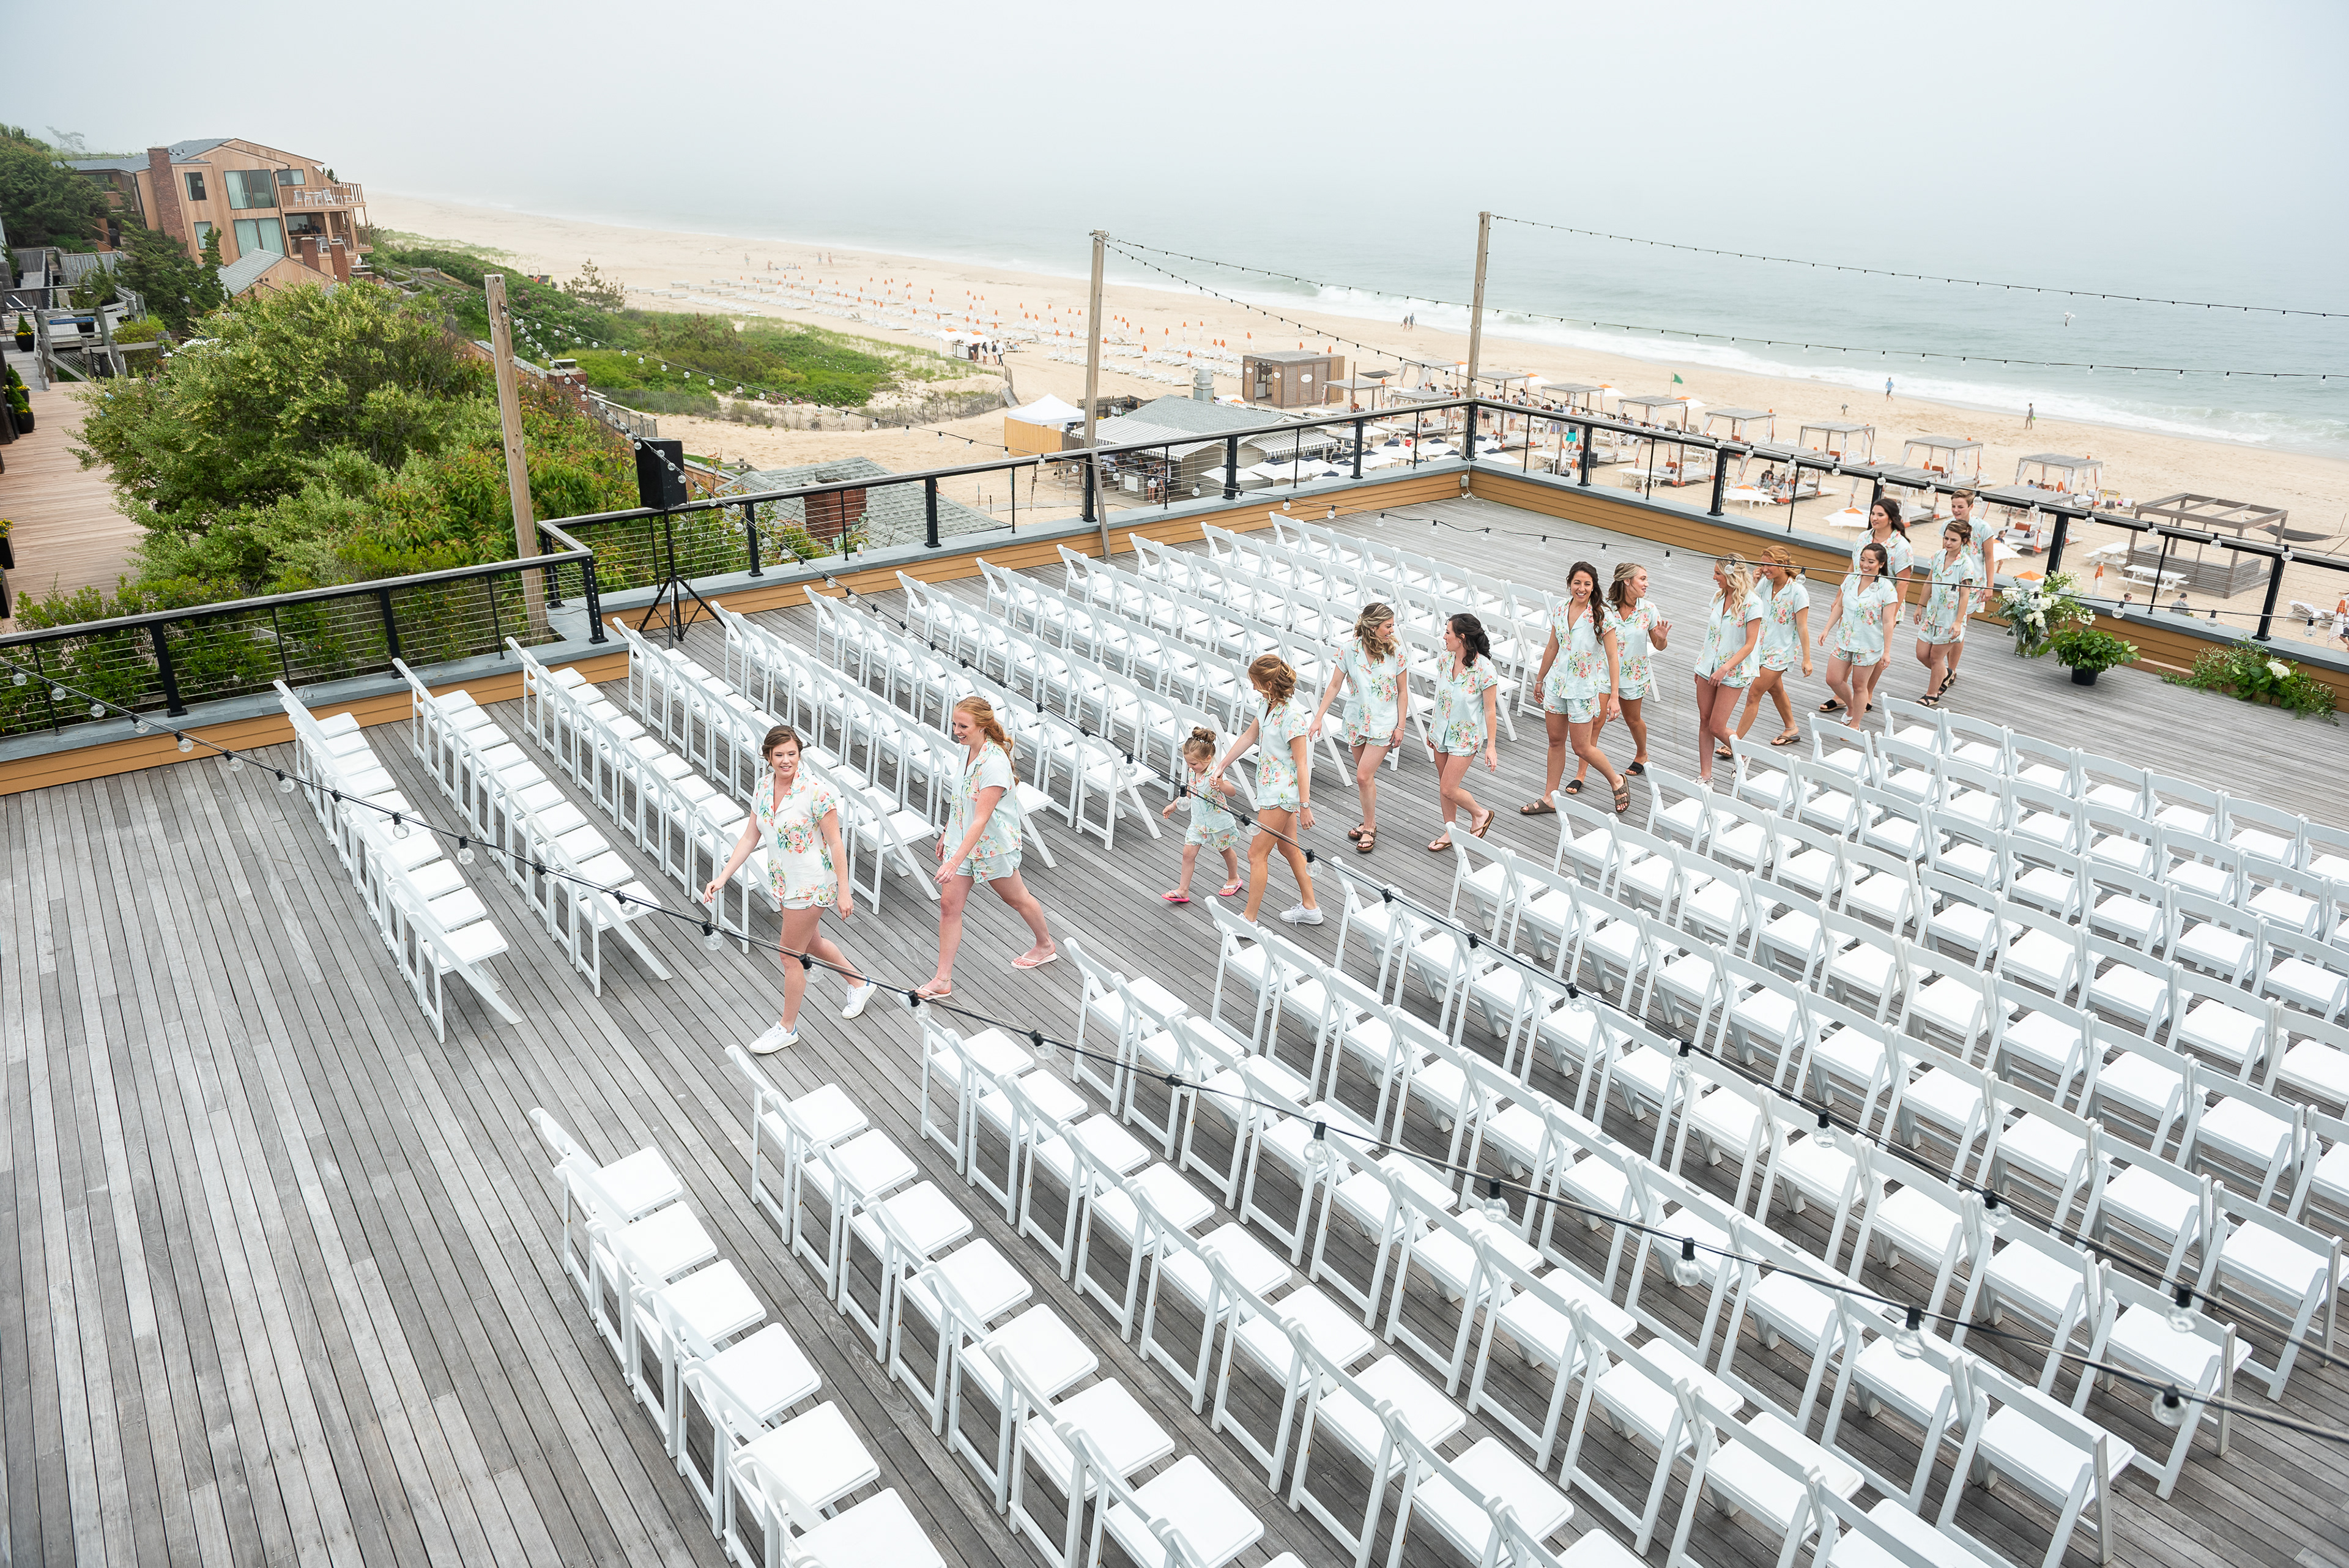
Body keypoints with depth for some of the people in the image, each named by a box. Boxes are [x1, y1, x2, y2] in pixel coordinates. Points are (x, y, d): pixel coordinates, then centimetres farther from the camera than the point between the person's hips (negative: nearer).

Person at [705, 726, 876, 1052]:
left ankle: (787, 1028, 20)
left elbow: (835, 843, -18)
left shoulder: (816, 790, -22)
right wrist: (722, 878, -2)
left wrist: (843, 890, -18)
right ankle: (859, 983, 47)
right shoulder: (763, 788, -1)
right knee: (811, 943, 24)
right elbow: (749, 838, 4)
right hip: (783, 881, 8)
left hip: (811, 883, -8)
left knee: (791, 955, 1)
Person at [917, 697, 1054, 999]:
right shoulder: (968, 749, -4)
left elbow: (981, 819, -33)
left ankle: (1046, 945, 44)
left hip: (993, 845, -7)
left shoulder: (995, 764, -30)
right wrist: (947, 833, 19)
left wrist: (955, 861, -37)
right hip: (962, 839, 7)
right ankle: (942, 980, 10)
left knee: (1016, 897, 17)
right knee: (949, 904, 3)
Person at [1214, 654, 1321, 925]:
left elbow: (1302, 765, -23)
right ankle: (1310, 908, 33)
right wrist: (1222, 765, 17)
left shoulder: (1292, 717, -26)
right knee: (1289, 848, 20)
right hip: (1272, 788, 10)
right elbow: (1250, 735, 15)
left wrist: (1305, 807, -20)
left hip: (1281, 794, -9)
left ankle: (1249, 920, 10)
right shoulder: (1266, 703, 1)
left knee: (1257, 854, -1)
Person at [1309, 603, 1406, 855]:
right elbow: (1335, 685, -1)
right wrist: (1318, 717, -4)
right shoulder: (1351, 650, -9)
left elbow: (1402, 691, -3)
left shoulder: (1396, 651, -11)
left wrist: (1400, 726, -5)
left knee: (1364, 776, -9)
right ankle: (1370, 821, 32)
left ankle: (1369, 829, 8)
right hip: (1356, 720, 3)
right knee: (1365, 775, 13)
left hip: (1384, 723, -2)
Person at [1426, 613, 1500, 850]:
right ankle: (1449, 832, 30)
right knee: (1445, 786, 14)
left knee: (1449, 789, -5)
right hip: (1442, 731, 6)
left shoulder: (1483, 668, -21)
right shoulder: (1446, 660, -3)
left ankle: (1480, 814, 22)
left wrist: (1491, 746, -14)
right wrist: (1434, 729, 17)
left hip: (1466, 736, -6)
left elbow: (1490, 710, -16)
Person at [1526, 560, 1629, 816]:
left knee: (1582, 747, 1)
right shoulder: (1559, 612, 1)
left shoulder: (1602, 617, -15)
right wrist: (1540, 680, 21)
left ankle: (1617, 781, 26)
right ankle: (1549, 798, 20)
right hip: (1557, 682, 5)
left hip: (1584, 687, -5)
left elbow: (1613, 657, -14)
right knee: (1556, 741, 11)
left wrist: (1614, 696, -18)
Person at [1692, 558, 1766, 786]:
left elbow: (1749, 645, -16)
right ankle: (1705, 776, 15)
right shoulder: (1719, 597, 5)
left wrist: (1725, 669, -24)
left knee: (1717, 727, -5)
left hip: (1734, 671, -6)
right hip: (1708, 666, 7)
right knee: (1704, 721, 7)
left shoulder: (1753, 604, -15)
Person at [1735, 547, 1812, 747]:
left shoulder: (1797, 592, -18)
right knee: (1775, 690, 24)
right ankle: (1791, 729, 45)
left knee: (1754, 695, -8)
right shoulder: (1765, 584, -2)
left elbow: (1802, 627, -16)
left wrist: (1806, 659, -15)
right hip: (1763, 647, 7)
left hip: (1780, 652, -7)